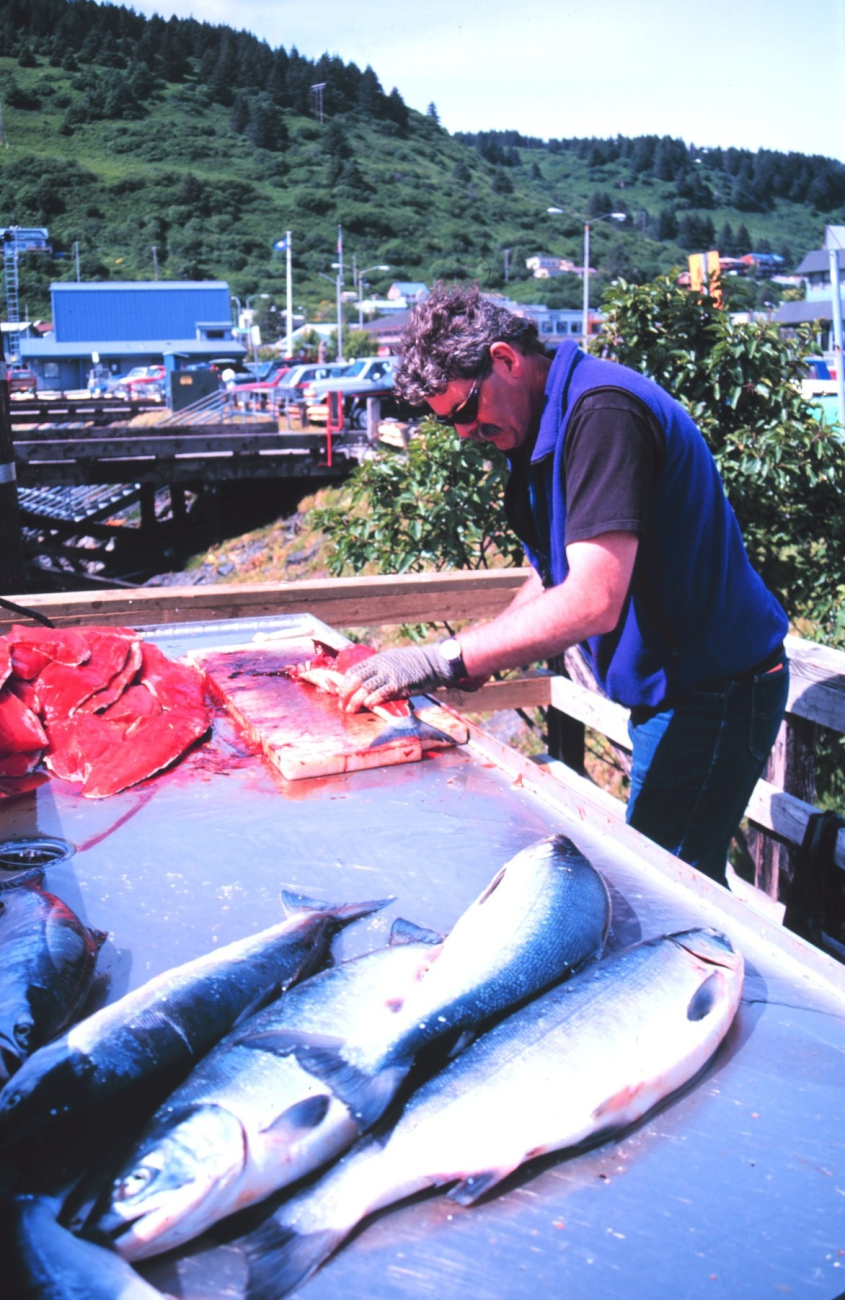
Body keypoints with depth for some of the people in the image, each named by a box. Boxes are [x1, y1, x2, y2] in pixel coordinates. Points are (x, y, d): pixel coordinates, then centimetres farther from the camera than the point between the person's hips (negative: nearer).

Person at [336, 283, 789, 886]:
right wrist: (472, 660, -2)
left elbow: (594, 602, -32)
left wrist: (445, 660, -31)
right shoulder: (546, 425, 9)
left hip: (713, 694, -10)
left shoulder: (603, 410, -24)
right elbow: (551, 583, 14)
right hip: (669, 688, 10)